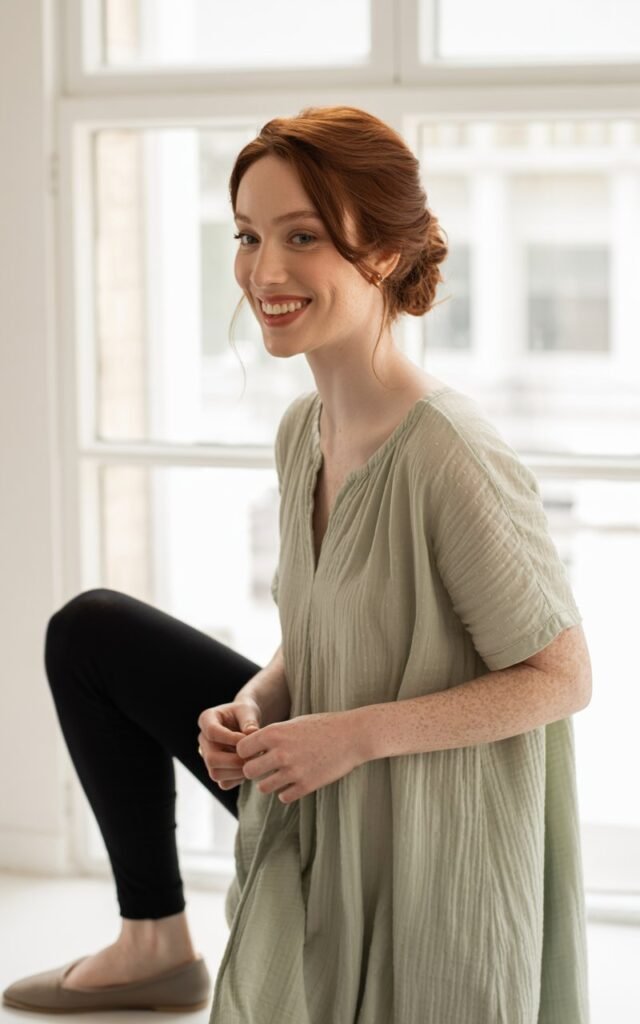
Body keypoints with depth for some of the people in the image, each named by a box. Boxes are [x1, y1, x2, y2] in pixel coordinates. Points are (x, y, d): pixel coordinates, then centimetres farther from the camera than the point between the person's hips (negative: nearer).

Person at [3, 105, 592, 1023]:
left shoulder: (452, 455, -28)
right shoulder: (303, 430, -2)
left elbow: (562, 678, -21)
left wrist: (354, 733, -25)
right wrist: (253, 704, -10)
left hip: (425, 863, -8)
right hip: (319, 815, 8)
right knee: (89, 631, 9)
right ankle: (154, 932, 18)